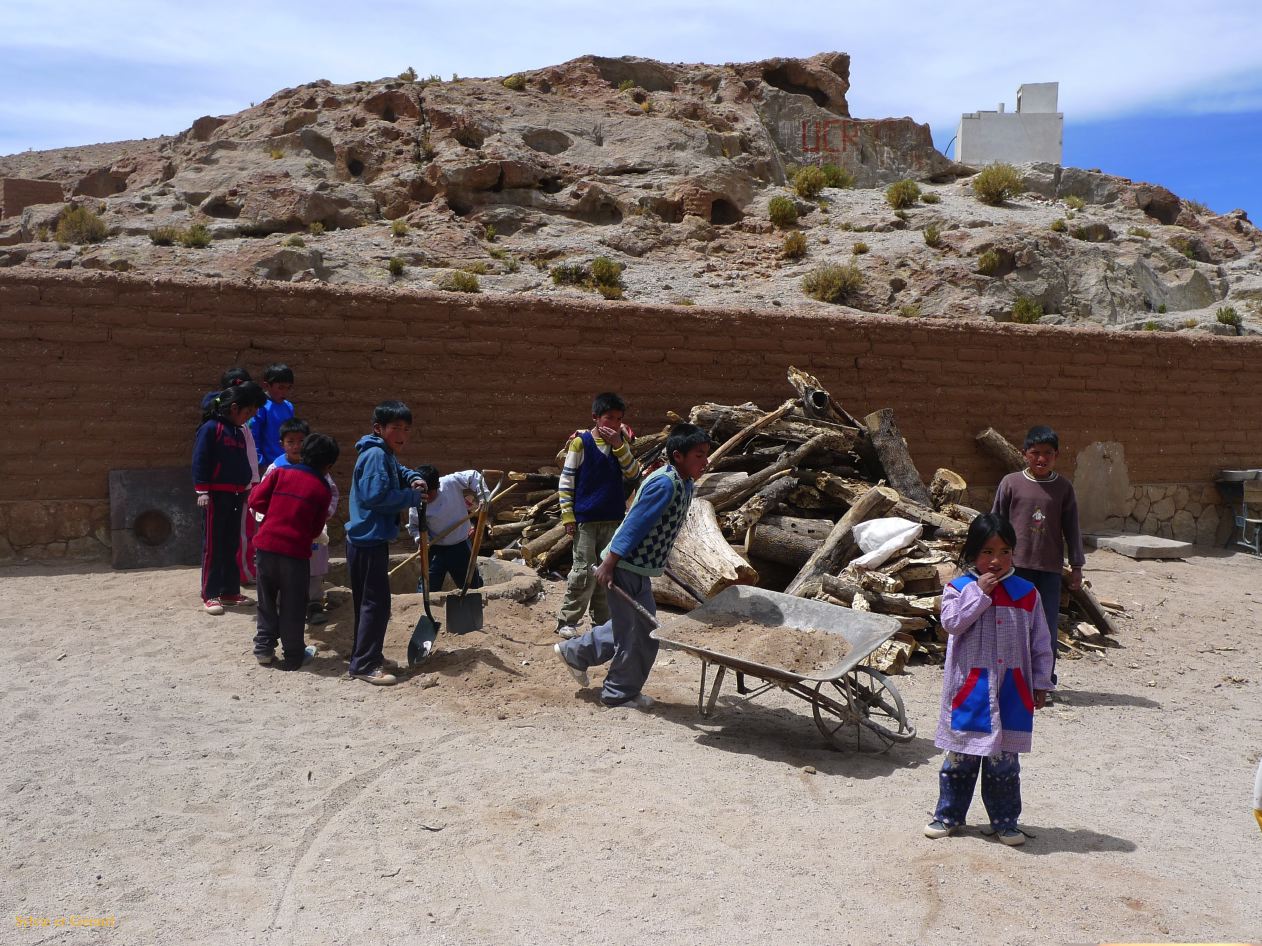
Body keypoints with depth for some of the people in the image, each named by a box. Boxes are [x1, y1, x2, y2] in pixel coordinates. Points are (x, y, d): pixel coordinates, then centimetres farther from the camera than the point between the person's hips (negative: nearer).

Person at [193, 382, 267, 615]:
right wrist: (202, 490, -15)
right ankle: (210, 595, 1)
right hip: (216, 495, -8)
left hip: (236, 495, 8)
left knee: (232, 544, 11)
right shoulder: (211, 428, -9)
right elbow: (200, 460, -12)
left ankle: (230, 591, 19)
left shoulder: (239, 432, 14)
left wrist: (246, 489, 20)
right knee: (213, 545, -3)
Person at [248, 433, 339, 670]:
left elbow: (256, 500, 1)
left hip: (267, 544, 2)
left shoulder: (280, 472, 5)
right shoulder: (322, 489, 2)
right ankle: (293, 656, 15)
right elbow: (316, 530, 4)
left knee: (266, 601, 17)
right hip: (296, 550, -2)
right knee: (293, 606, 9)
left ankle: (264, 648, 20)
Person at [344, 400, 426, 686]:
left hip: (371, 540, 11)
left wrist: (413, 479, 12)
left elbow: (399, 471, 35)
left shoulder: (386, 455, 13)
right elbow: (376, 496, -27)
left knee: (369, 601, 18)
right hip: (369, 541, -11)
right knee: (376, 603, -7)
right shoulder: (376, 454, -17)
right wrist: (413, 497, -16)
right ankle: (364, 665, -2)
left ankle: (369, 656, 29)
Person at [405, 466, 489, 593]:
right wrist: (420, 539, -19)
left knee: (474, 586, 17)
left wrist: (483, 498, -11)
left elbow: (474, 476, -5)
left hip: (460, 547, 1)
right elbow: (413, 527, 1)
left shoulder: (451, 483, -17)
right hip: (435, 550, -1)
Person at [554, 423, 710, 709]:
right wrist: (609, 563, -24)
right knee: (640, 631, 2)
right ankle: (621, 693, 19)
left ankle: (575, 652, 33)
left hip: (639, 567, 10)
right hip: (626, 566, -10)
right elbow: (634, 524, -25)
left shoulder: (683, 484, 7)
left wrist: (659, 561, 25)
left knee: (631, 625, 20)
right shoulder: (665, 484, -23)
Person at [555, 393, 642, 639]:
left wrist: (619, 445, -14)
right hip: (585, 519, -5)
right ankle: (567, 621, 5)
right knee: (584, 571, -7)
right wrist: (568, 515, -9)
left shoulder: (621, 443, 7)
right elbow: (566, 480, -5)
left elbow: (633, 474, -4)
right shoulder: (581, 442, -6)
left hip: (613, 519, 5)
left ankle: (602, 622, 21)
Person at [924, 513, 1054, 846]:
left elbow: (1040, 643, 7)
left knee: (1004, 760, 10)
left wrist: (1040, 684, 6)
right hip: (971, 688, -1)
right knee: (961, 756, 9)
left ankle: (1005, 821, 24)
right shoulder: (959, 588, -2)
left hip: (1012, 690, 1)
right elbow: (951, 622, -19)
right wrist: (979, 591, -18)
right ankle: (948, 814, 23)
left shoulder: (1027, 593, 3)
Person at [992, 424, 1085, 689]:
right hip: (1016, 565, -1)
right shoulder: (1011, 483, -1)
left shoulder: (1063, 487, 3)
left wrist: (1076, 565, 7)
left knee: (1048, 625, 3)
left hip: (1050, 567, 1)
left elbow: (1071, 528, 7)